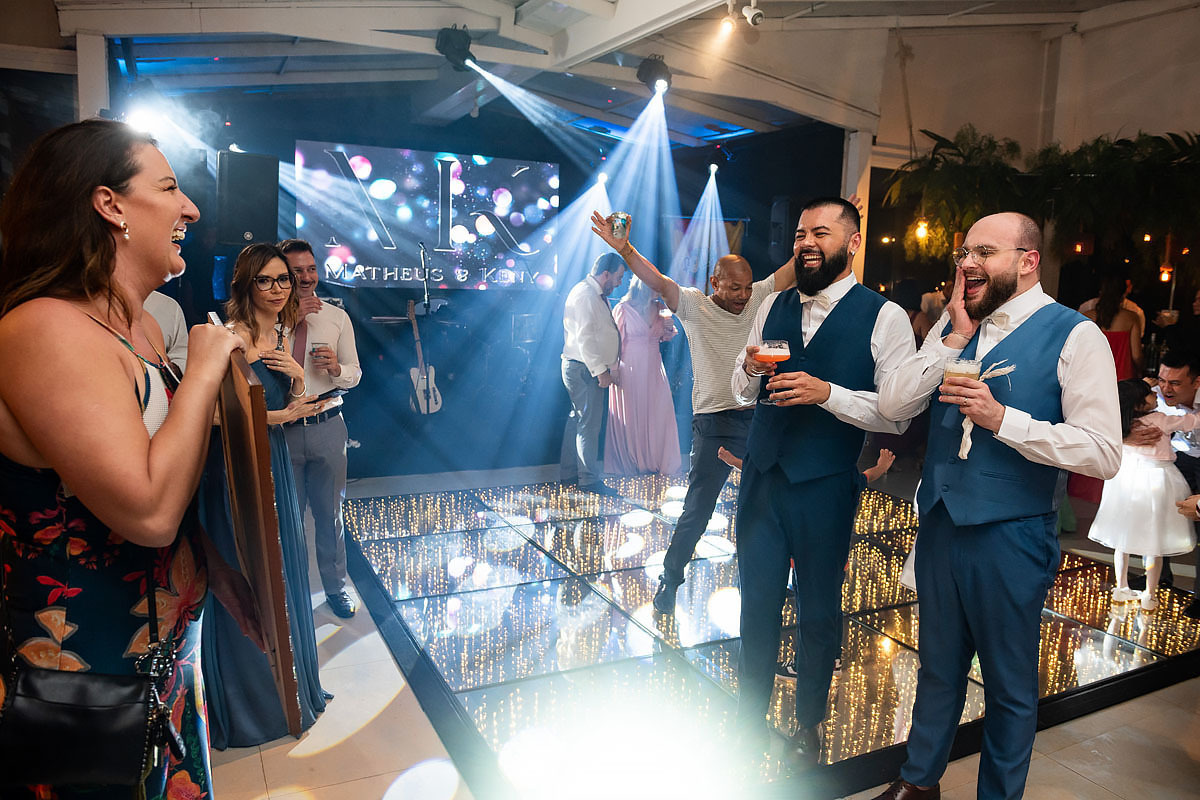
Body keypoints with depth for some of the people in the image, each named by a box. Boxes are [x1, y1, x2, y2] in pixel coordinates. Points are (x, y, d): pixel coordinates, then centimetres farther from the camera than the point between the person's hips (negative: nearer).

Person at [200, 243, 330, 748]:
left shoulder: (281, 335, 9)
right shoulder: (234, 336, -17)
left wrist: (297, 376, -7)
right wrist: (283, 415, -15)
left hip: (274, 461, 8)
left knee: (283, 567, 16)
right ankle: (248, 703, 23)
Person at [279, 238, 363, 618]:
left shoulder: (337, 317, 4)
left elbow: (355, 374, 7)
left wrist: (336, 368, -16)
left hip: (327, 427, 2)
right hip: (281, 428, -1)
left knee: (330, 513, 13)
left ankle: (335, 587, 31)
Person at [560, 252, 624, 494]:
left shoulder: (596, 295, 18)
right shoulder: (584, 294, -16)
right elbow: (585, 338, -22)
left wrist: (609, 367, 18)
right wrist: (601, 371, -23)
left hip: (590, 369, 11)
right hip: (583, 368, -11)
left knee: (578, 420, 15)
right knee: (589, 423, -6)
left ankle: (568, 472, 24)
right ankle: (589, 479, 1)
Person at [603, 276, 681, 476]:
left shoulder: (660, 308, 8)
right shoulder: (623, 309, -6)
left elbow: (665, 338, 19)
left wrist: (669, 328, -3)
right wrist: (614, 370, -11)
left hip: (653, 368, 5)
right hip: (630, 368, -5)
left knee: (659, 412, 3)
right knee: (629, 415, 2)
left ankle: (655, 460, 16)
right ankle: (629, 463, 15)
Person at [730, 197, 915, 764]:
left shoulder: (884, 317, -8)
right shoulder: (772, 307, 8)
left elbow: (899, 414, -13)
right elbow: (741, 393, 13)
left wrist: (827, 392, -24)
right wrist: (751, 371, -9)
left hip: (825, 487, -3)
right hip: (762, 476, 4)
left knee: (819, 610, 13)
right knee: (757, 601, 13)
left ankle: (809, 723, 37)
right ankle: (751, 715, 34)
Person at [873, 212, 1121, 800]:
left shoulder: (1074, 336, -11)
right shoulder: (951, 325, 6)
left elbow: (1103, 453, -17)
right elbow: (891, 404, -3)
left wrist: (1002, 418, -24)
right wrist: (955, 338, -10)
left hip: (1011, 536, -5)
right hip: (939, 523, 5)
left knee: (1010, 684, 14)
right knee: (938, 665, 22)